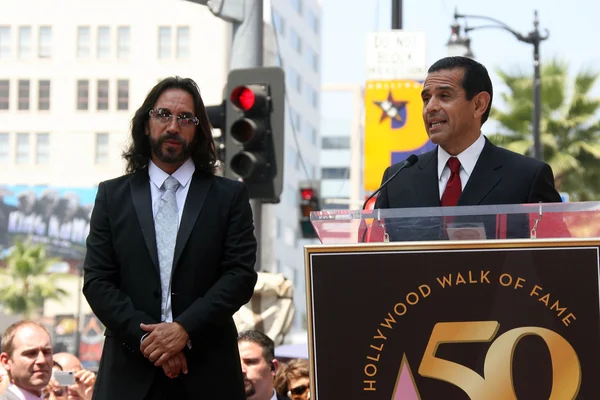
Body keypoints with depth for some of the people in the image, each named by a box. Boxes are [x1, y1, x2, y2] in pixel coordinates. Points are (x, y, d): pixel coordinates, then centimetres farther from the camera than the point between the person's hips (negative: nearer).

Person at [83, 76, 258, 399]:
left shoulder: (230, 196, 6)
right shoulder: (112, 196, 9)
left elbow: (241, 275, -2)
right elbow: (97, 281, 3)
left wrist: (185, 329, -14)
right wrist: (145, 335, -11)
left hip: (208, 372, -1)